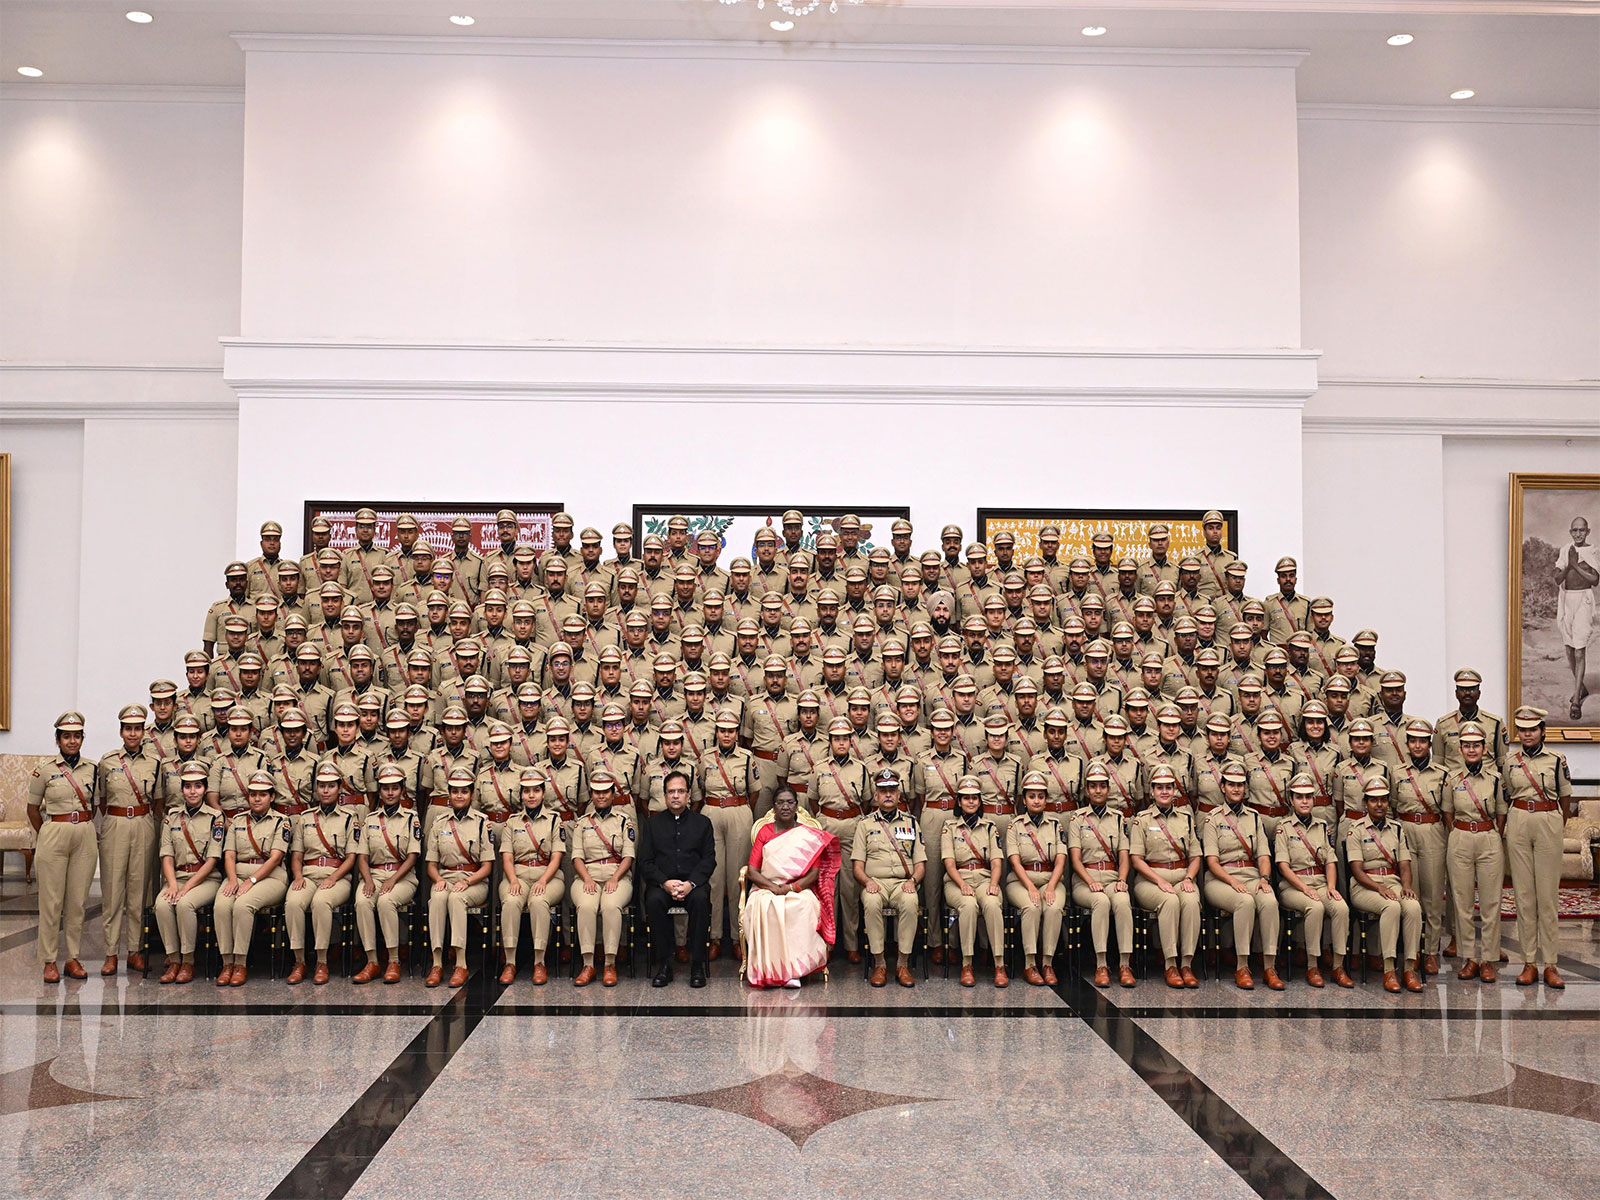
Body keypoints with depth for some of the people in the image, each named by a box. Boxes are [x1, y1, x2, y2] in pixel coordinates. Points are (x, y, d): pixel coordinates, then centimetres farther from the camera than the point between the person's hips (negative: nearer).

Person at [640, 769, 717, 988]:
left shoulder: (702, 822, 14)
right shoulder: (652, 823, 14)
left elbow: (709, 860, 5)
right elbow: (645, 862, 6)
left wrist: (691, 883, -14)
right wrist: (665, 883, -12)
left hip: (693, 882, 0)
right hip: (661, 882, 0)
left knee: (700, 899, -34)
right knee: (654, 900, -33)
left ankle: (697, 965, -27)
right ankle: (663, 965, -24)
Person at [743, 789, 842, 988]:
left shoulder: (810, 835, 9)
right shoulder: (765, 832, 11)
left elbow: (814, 873, 1)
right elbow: (752, 871, 3)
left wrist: (791, 888, -16)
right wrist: (773, 887, -15)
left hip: (799, 889, -1)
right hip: (766, 888, 1)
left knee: (805, 905, -36)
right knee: (764, 905, -36)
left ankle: (793, 971, -34)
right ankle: (769, 970, -32)